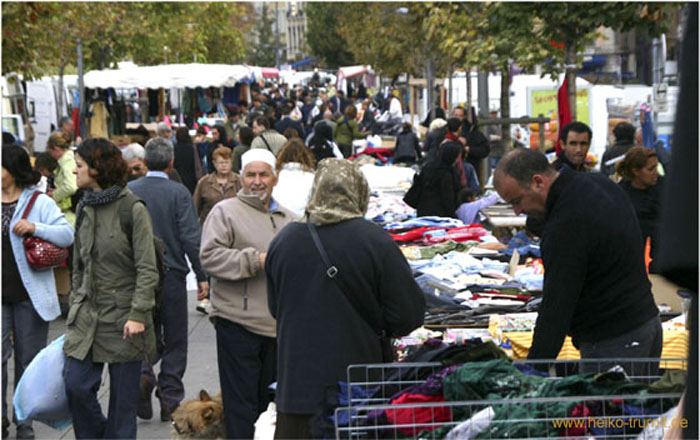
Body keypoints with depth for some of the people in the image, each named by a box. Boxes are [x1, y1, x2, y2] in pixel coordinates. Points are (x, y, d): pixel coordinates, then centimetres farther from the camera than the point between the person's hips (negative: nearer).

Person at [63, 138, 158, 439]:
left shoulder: (133, 210, -11)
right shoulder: (84, 208, 9)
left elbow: (147, 269, -13)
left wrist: (138, 314, -19)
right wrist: (75, 304, 16)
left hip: (123, 316, -5)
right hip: (87, 313, 6)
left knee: (123, 396, 4)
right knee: (75, 384, 0)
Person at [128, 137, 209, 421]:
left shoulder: (128, 191, 0)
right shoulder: (178, 193, -10)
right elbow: (191, 238, -14)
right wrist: (202, 276, -7)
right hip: (172, 274, -3)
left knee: (149, 334, 16)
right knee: (175, 340, 8)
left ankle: (143, 373, -12)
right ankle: (170, 401, 8)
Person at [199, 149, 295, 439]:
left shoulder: (288, 219, 17)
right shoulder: (225, 211, -2)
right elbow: (210, 256, -13)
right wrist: (255, 260, -18)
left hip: (278, 325, 6)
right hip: (238, 323, -6)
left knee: (268, 401, 14)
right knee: (241, 404, -4)